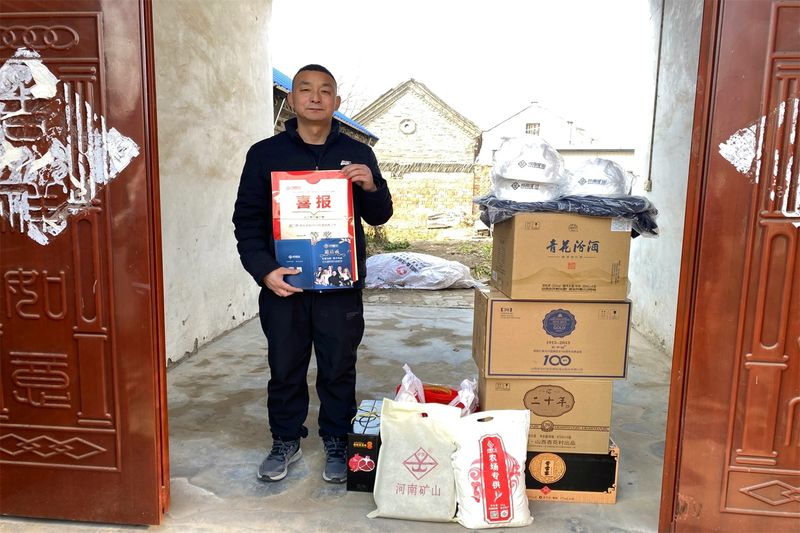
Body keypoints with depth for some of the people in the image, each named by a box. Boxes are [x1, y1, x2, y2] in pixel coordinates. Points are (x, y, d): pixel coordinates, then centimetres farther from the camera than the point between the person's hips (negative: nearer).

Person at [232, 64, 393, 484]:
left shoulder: (357, 154, 6)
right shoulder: (265, 154, 3)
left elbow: (379, 217, 8)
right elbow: (247, 219, 2)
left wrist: (371, 187, -13)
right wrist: (264, 269, -12)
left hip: (341, 287, 0)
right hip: (282, 285, 0)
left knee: (339, 370, 11)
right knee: (285, 369, 13)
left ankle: (336, 443, 31)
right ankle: (286, 441, 33)